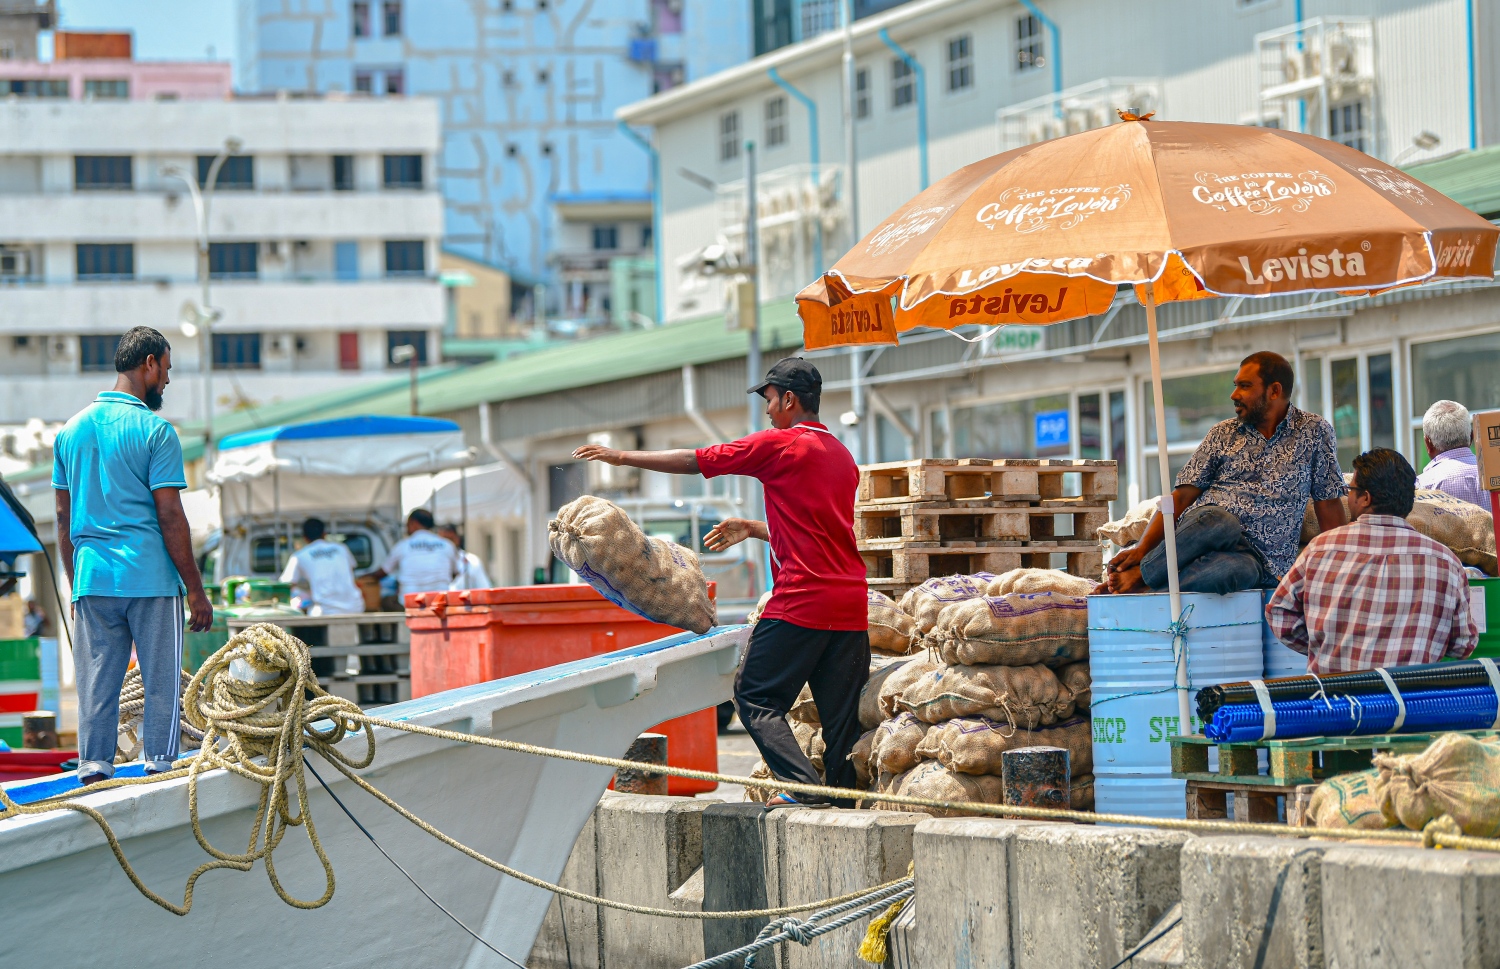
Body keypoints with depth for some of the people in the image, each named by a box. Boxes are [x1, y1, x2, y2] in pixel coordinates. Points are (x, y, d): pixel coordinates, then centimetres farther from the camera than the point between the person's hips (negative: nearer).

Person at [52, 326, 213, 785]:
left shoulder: (72, 430, 10)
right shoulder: (155, 431, -8)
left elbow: (63, 519, 13)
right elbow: (170, 516, -10)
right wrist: (196, 589, -5)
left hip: (92, 580, 5)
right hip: (152, 577, -5)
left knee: (97, 685, 7)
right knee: (162, 683, 2)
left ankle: (93, 771, 4)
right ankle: (160, 771, 2)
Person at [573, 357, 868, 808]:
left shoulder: (779, 445, -4)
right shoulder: (841, 454, 19)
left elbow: (694, 461, 2)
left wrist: (621, 456, 11)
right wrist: (753, 529, 34)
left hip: (802, 598, -7)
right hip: (852, 603, 7)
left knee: (756, 698, 0)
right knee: (840, 713, 6)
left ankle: (804, 786, -12)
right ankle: (844, 798, 2)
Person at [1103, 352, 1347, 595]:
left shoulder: (1313, 431, 10)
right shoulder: (1224, 434, 15)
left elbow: (1328, 504, 9)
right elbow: (1182, 496, 9)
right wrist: (1142, 548, -4)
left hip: (1258, 559, -2)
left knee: (1237, 568, -41)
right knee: (1219, 519, -37)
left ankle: (1143, 580, -25)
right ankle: (1141, 571, -22)